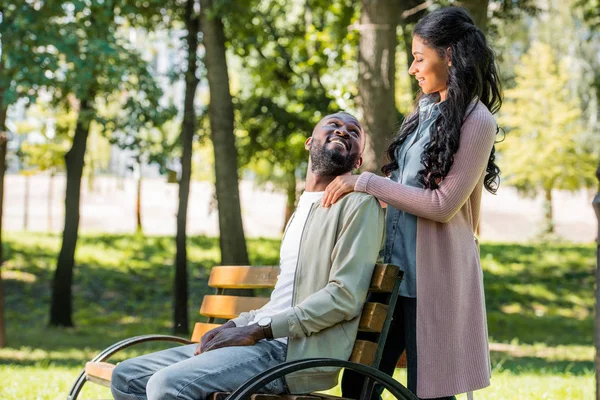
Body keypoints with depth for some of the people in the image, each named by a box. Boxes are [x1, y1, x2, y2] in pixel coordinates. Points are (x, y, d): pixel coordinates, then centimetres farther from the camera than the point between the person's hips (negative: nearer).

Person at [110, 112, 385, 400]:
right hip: (268, 342, 9)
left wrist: (258, 330, -15)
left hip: (298, 354, -9)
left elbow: (346, 297, -15)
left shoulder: (359, 204, -3)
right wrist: (237, 324, 9)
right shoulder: (302, 211, 26)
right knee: (127, 376, 5)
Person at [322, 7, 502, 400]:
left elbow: (443, 204, -16)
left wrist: (365, 183, -15)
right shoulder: (426, 111, 13)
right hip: (394, 267, 8)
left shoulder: (476, 121, -9)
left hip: (433, 274, -7)